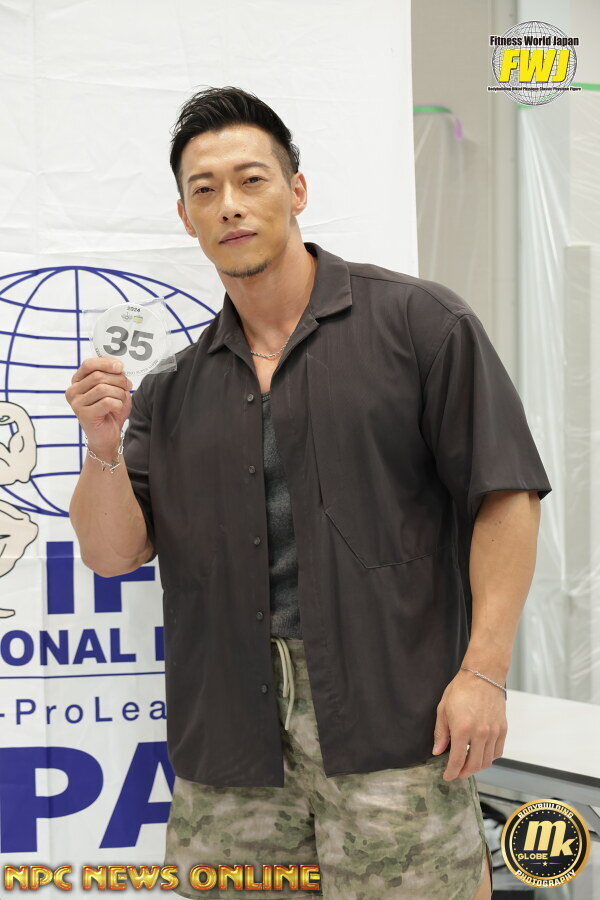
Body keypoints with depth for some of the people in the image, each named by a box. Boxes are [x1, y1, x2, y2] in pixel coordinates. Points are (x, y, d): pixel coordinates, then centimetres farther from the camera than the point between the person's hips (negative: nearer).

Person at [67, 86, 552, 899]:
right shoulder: (171, 395, 13)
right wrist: (104, 450, -11)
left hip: (392, 714, -3)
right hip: (230, 735, 4)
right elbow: (113, 553, 9)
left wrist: (484, 671, -11)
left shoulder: (419, 322, 1)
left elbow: (505, 491, -3)